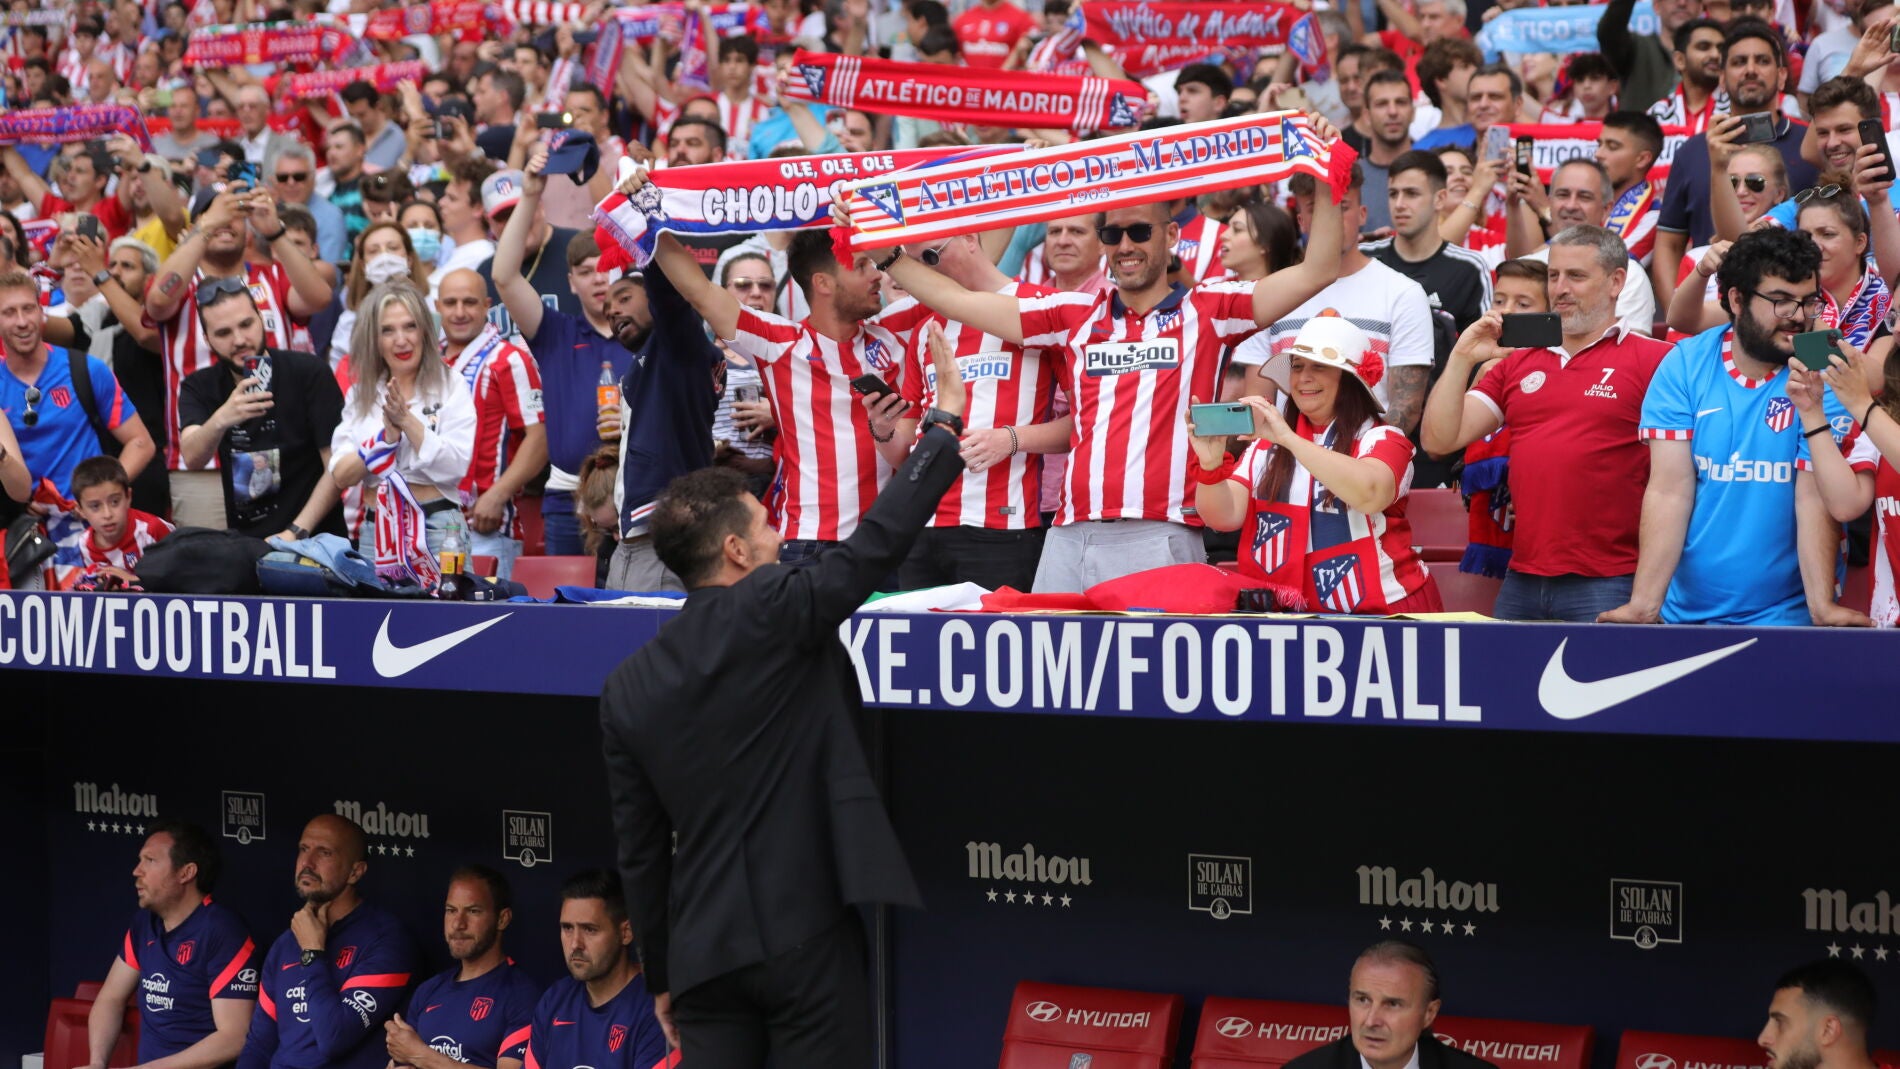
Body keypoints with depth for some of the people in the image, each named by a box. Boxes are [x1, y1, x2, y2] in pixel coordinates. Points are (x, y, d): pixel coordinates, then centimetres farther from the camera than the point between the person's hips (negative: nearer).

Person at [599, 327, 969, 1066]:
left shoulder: (628, 687, 8)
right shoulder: (771, 614, -9)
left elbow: (640, 851, 10)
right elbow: (879, 541, -7)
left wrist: (661, 976, 16)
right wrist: (945, 421, 3)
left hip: (704, 951, 5)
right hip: (806, 936, -5)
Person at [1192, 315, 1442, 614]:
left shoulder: (1382, 440, 2)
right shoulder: (1267, 445, 13)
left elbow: (1371, 494, -21)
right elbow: (1225, 516, 2)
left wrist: (1288, 438, -26)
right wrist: (1211, 463, -18)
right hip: (1283, 616, 3)